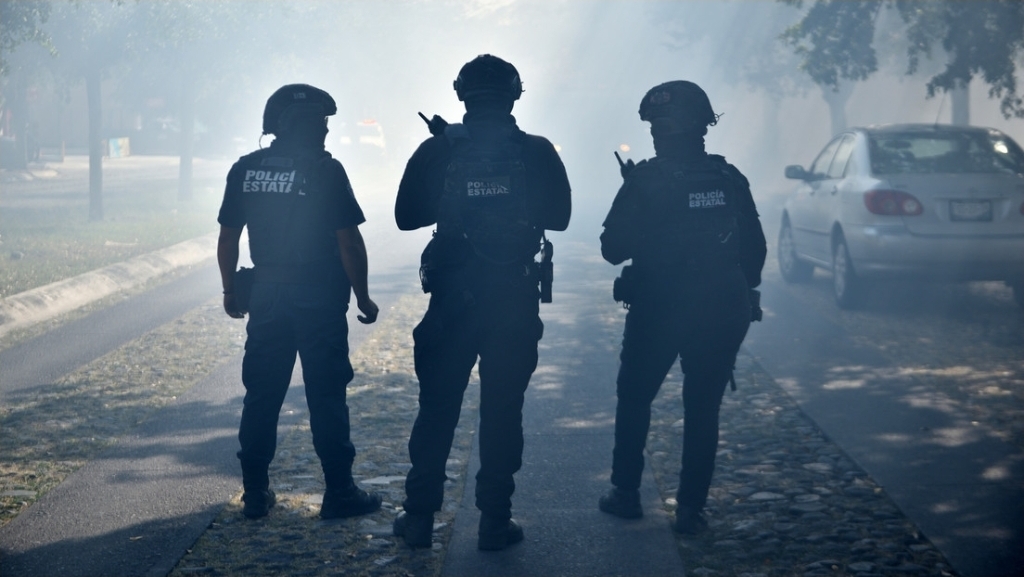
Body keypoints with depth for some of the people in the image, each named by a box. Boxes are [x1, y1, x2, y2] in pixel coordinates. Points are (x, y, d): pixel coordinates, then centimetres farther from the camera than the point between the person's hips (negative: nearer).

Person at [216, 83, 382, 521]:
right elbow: (348, 243, -12)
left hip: (266, 298, 4)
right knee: (326, 396, 3)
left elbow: (227, 239, 8)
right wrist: (363, 297, -3)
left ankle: (256, 493, 15)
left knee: (261, 395, 11)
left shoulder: (245, 170, 4)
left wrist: (230, 291, 19)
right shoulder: (325, 171, -11)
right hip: (319, 300, -4)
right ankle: (339, 493, 7)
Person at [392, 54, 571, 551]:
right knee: (502, 411, 7)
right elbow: (558, 216, 6)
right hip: (516, 298, 0)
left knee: (437, 408, 10)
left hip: (452, 295, 0)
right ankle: (494, 520, 10)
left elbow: (406, 216, 3)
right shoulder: (537, 152, -4)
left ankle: (419, 516, 14)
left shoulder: (438, 150, -5)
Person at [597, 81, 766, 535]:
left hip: (658, 310, -3)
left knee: (634, 398, 16)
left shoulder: (645, 180, -11)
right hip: (721, 311, 3)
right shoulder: (730, 180, 1)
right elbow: (755, 249, 6)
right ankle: (691, 509, 8)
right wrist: (739, 294, 18)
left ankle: (626, 493, 19)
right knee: (702, 408, 9)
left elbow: (613, 249, -8)